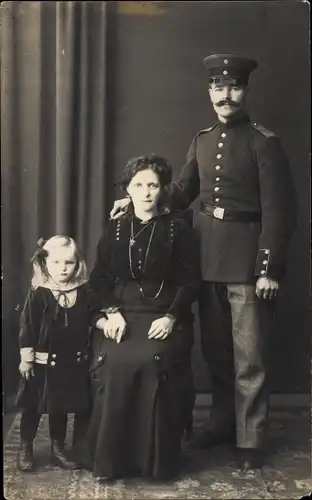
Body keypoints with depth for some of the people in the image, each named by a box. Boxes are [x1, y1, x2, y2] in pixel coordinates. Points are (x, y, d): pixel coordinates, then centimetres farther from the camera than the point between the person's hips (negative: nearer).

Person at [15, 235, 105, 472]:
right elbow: (28, 328, -10)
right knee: (33, 406, 10)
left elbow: (95, 316, 7)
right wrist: (26, 358, -12)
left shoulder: (85, 293, -2)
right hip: (42, 361, -3)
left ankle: (58, 448, 31)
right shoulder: (38, 294, -11)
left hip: (74, 362, 3)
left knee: (61, 407, 17)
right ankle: (26, 448, 26)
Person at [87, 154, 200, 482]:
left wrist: (170, 317, -12)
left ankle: (155, 460, -13)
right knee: (114, 361, -26)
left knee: (153, 360, -29)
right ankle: (108, 459, -13)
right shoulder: (115, 229, 13)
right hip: (121, 314, 2)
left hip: (164, 316, -2)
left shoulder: (178, 228, 6)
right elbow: (99, 279, 9)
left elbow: (190, 281, 2)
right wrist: (112, 312, -8)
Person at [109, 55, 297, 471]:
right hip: (207, 255, 6)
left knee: (248, 356, 2)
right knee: (214, 349, 16)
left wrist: (270, 269, -16)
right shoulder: (202, 140, 10)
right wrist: (139, 200, 4)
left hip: (246, 258, -6)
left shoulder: (264, 142, -9)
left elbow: (279, 210, -12)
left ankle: (250, 440, 14)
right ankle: (222, 422, 32)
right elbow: (183, 191, 18)